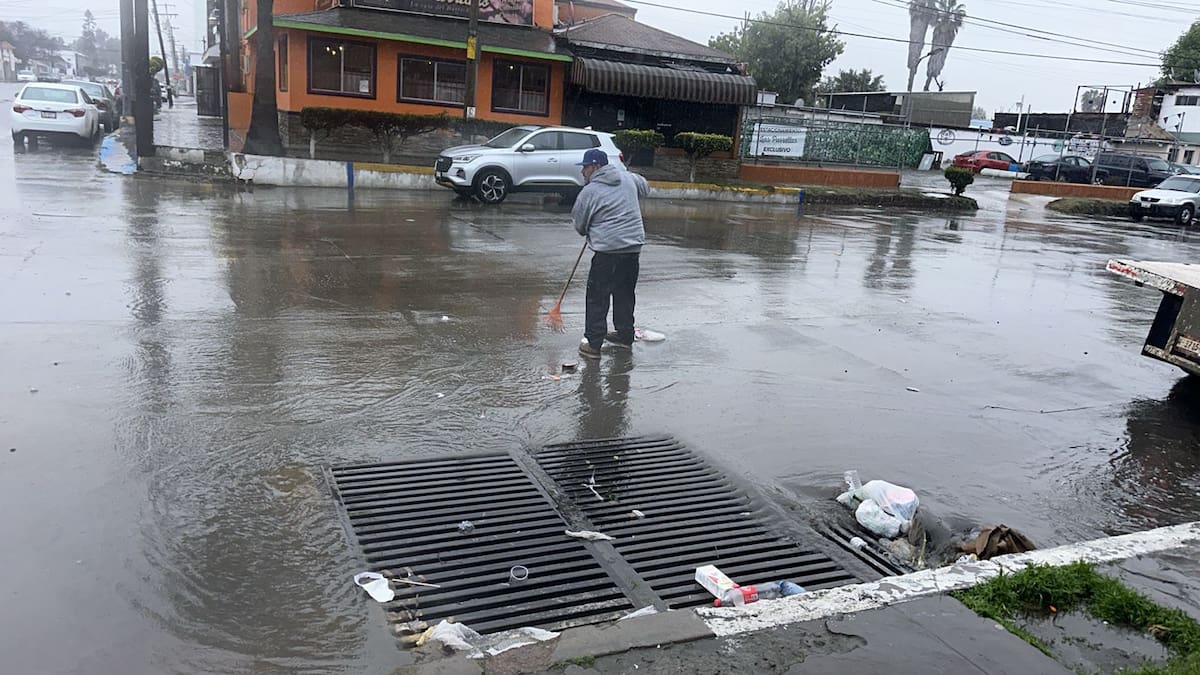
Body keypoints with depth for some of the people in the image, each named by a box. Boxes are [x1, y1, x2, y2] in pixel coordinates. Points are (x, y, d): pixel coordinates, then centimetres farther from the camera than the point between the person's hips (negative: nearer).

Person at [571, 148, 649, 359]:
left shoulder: (589, 192, -8)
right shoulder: (628, 178, 9)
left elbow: (579, 225, 2)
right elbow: (644, 188, 31)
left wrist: (589, 234, 24)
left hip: (608, 250, -7)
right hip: (634, 247, 7)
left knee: (597, 297, 0)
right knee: (625, 294, 19)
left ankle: (593, 344, 1)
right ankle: (625, 336, 30)